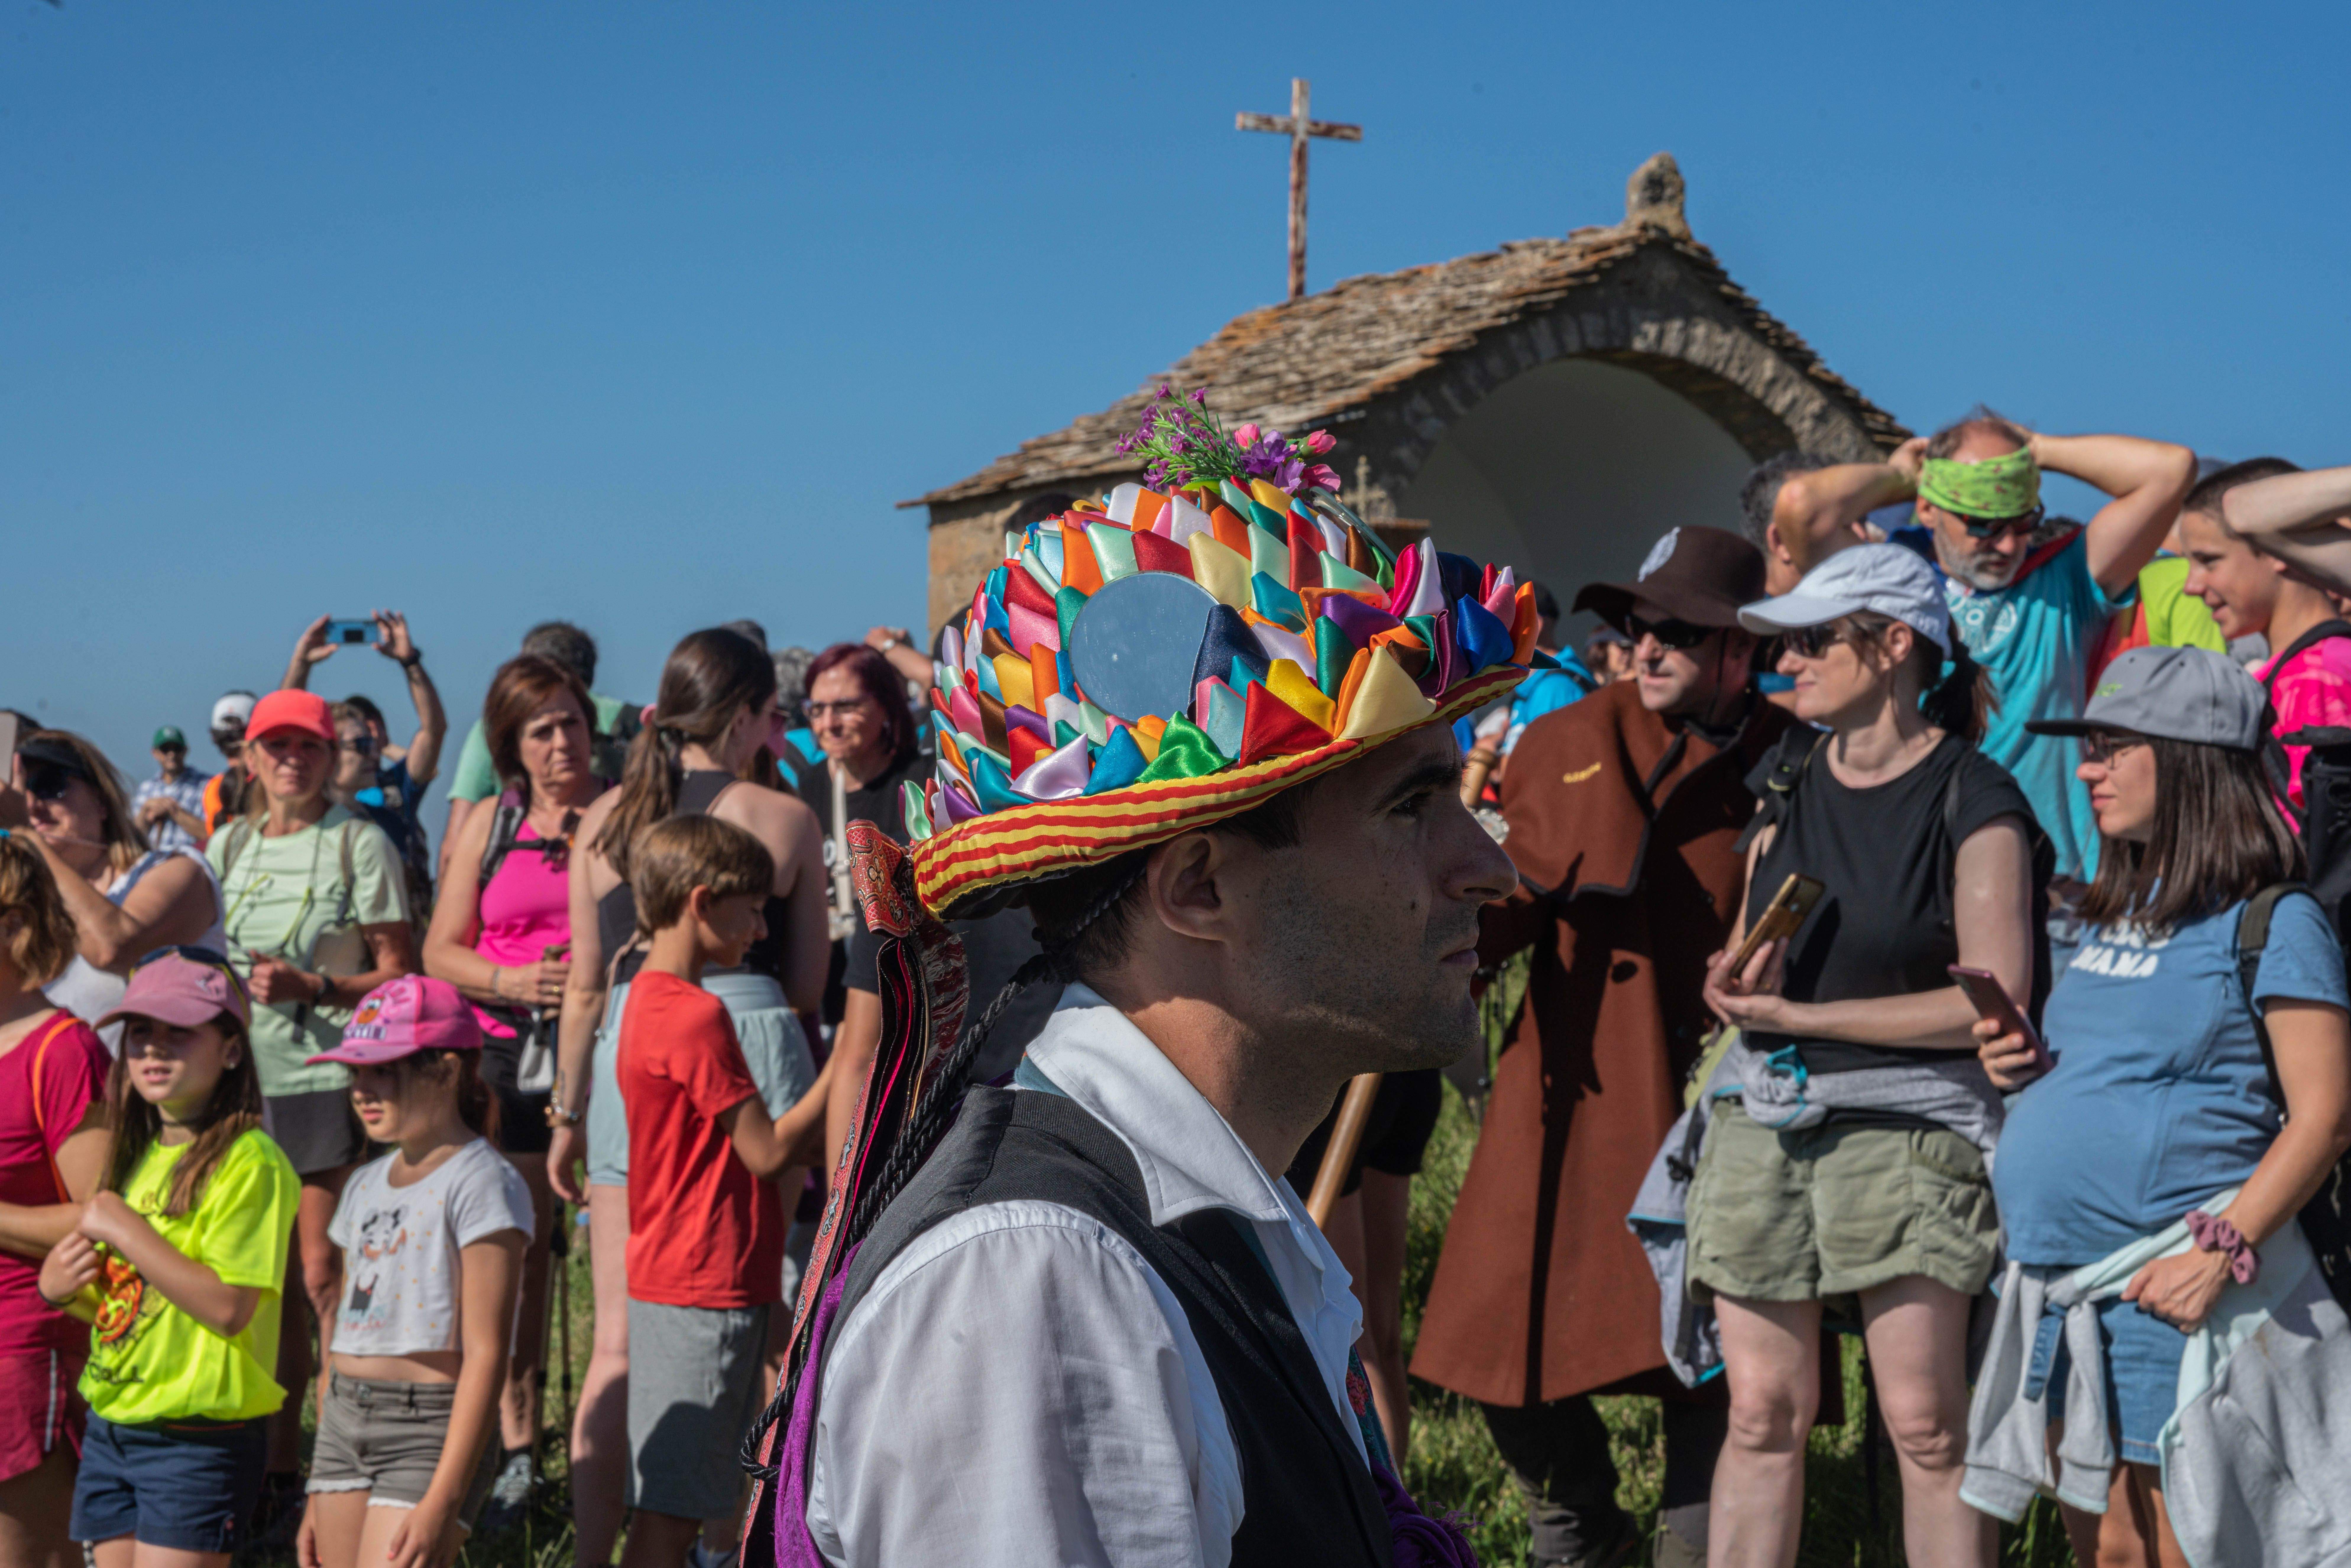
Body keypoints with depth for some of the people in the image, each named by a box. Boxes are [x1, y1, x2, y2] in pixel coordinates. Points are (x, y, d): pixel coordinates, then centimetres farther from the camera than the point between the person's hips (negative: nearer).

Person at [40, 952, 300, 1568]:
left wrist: (124, 1230, -18)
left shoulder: (250, 1161, -13)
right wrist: (62, 1287, 0)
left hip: (198, 1441, -8)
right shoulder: (138, 1155, 13)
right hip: (110, 1426, 8)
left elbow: (230, 1307, -22)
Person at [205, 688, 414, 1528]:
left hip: (331, 1082, -5)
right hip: (246, 1080, 5)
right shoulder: (228, 844, 15)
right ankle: (277, 1473, 15)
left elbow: (399, 973, -3)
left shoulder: (360, 842, -1)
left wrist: (313, 988, -17)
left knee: (326, 1277, -7)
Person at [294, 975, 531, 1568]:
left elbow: (485, 1356, -14)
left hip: (431, 1431, -8)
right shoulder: (366, 1186, 14)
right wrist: (319, 1495, 18)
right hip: (344, 1423, 8)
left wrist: (442, 1500, -19)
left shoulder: (480, 1182, -10)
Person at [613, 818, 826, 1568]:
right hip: (707, 1287, -10)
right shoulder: (696, 1014, -17)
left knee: (676, 1505, 13)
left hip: (678, 1281, 10)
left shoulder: (651, 1000, 14)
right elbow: (768, 1151, -14)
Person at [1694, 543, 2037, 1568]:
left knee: (1925, 1424, -6)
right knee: (1763, 1411, 5)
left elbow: (1995, 1001, -13)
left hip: (1906, 1125, -5)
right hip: (1764, 1118, 5)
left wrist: (1795, 1016, -12)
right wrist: (1736, 980, -3)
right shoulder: (1788, 776, 11)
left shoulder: (1972, 801, -8)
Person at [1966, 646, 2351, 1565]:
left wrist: (2223, 1249, -20)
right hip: (2057, 1281, 8)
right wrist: (2024, 1066, 6)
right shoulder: (2114, 916, 16)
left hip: (2171, 1291, -8)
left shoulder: (2273, 922, -7)